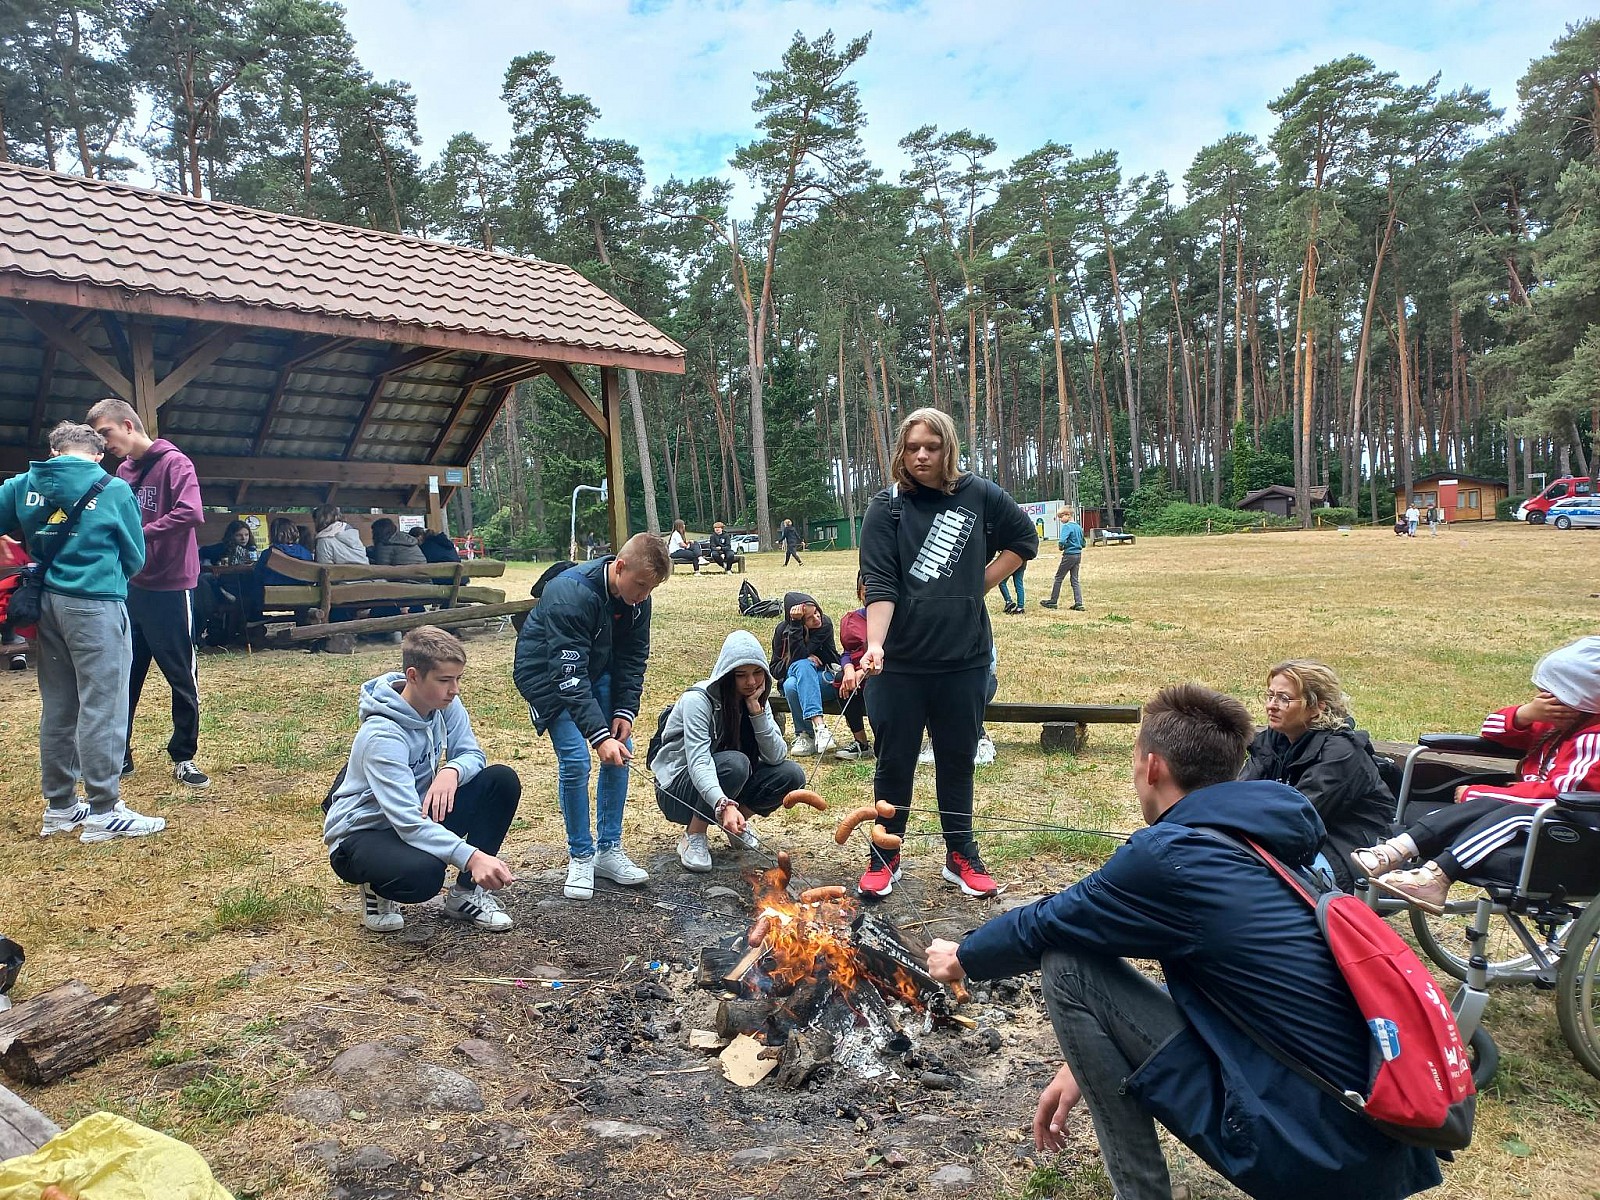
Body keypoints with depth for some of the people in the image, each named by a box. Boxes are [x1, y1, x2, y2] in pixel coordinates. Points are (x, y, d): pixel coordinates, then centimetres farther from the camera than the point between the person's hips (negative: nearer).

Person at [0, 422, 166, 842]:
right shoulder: (114, 490, -3)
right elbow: (135, 558, 3)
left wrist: (43, 563, 20)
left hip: (47, 603, 6)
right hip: (95, 604, -6)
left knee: (57, 707, 13)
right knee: (101, 707, -3)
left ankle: (59, 807, 21)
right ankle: (103, 812, -1)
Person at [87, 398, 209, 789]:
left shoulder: (174, 463, -10)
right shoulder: (123, 471, 12)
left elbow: (191, 514, -24)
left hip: (170, 588, -7)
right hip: (131, 587, 7)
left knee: (182, 678, 3)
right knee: (124, 676, 12)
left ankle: (183, 757, 14)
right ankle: (118, 753, 24)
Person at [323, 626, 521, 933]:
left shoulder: (445, 704, -9)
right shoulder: (382, 735, -30)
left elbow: (472, 755, -2)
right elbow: (407, 821, -37)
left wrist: (451, 771, -28)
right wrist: (470, 857, -49)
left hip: (419, 816, 7)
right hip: (361, 832, -7)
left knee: (503, 780, -13)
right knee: (424, 872, -39)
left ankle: (468, 893, -1)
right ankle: (377, 888, 0)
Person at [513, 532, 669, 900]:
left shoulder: (636, 597, -14)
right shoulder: (569, 594, -35)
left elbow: (634, 658, -3)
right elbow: (568, 677, -38)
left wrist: (625, 711, -14)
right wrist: (599, 735, -43)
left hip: (597, 670, 6)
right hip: (547, 674, -6)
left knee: (621, 750, -3)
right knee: (575, 758, -17)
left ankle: (608, 850, 9)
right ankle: (580, 856, 1)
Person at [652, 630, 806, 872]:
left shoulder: (757, 700, -3)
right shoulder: (698, 700, -23)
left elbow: (776, 756, -13)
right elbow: (698, 762, -36)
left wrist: (756, 709, -24)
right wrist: (723, 804, -52)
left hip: (729, 788, 6)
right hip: (678, 789, -6)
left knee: (791, 775, -16)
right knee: (734, 762, -35)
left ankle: (737, 823, 7)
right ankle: (693, 837, -17)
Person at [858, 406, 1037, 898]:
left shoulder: (979, 495, 0)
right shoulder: (886, 508, -6)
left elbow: (1024, 540, 13)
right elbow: (880, 586, -12)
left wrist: (978, 585, 3)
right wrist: (874, 644, -26)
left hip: (965, 658, 2)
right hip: (900, 662, -1)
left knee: (957, 760, 14)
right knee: (894, 761, 9)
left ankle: (962, 856, 29)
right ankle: (885, 857, 25)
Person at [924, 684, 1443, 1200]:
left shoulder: (1168, 856, -15)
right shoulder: (1280, 837, 9)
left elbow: (1040, 927, -1)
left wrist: (963, 958, 20)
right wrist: (1088, 1064, 23)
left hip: (1304, 1154, -8)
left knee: (1066, 961, -5)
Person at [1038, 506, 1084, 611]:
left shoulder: (1066, 526, -13)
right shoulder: (1079, 527, 11)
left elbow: (1062, 541, -25)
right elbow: (1083, 543, 18)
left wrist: (1061, 547, -6)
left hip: (1069, 555, -7)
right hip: (1078, 555, 7)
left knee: (1058, 578, 5)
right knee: (1075, 580, 10)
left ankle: (1053, 601, 10)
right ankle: (1079, 603, 2)